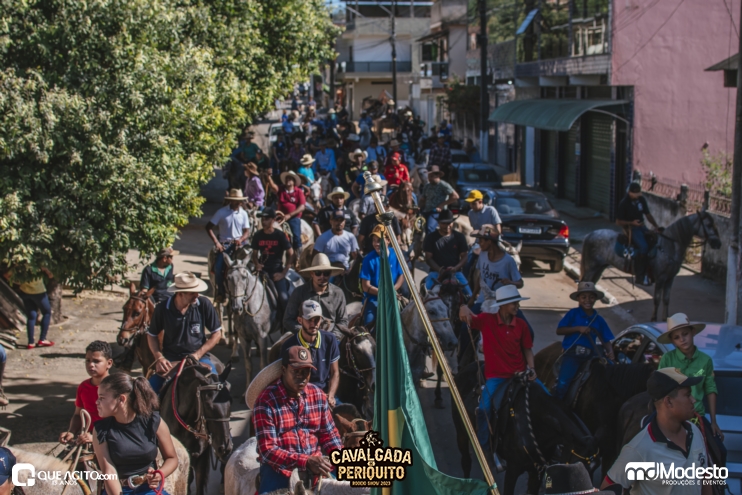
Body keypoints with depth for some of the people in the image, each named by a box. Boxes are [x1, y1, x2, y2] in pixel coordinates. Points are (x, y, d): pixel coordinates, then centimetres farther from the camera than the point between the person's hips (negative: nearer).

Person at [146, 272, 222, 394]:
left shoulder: (204, 304, -9)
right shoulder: (162, 308, -7)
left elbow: (217, 333, 0)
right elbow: (152, 335, 7)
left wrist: (198, 354, -10)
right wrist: (159, 357, -10)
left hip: (198, 357, 0)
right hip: (170, 359, 0)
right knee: (150, 387, -19)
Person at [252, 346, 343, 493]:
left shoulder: (318, 395, 6)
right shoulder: (266, 401, -11)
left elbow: (329, 434, 13)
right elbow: (267, 450, -17)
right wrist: (306, 462, -28)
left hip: (314, 466, 5)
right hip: (280, 469, -4)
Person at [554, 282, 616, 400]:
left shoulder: (598, 319, 10)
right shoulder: (573, 314, 2)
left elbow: (606, 340, 11)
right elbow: (559, 331, -3)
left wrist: (610, 353, -10)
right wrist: (578, 328, -13)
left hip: (590, 354, 3)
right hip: (572, 353, -3)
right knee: (563, 383, -21)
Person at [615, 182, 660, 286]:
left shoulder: (642, 200, 6)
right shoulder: (624, 203, -11)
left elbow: (648, 215, 16)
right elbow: (618, 222, -8)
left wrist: (656, 226, 3)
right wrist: (632, 223, -22)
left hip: (641, 227, 7)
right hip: (631, 228, -7)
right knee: (643, 247, -30)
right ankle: (639, 277, -22)